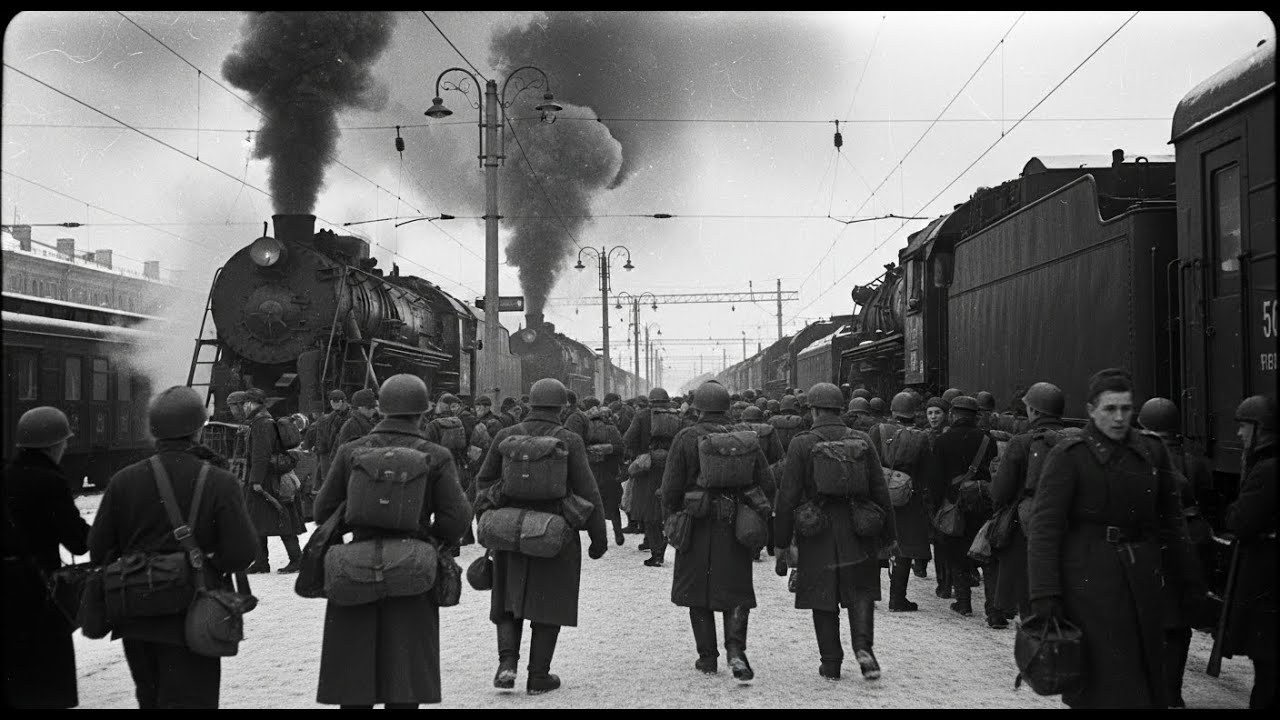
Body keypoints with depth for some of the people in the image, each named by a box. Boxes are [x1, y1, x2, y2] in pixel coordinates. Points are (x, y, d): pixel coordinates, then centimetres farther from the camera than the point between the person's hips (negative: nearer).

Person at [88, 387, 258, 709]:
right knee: (188, 698, 2)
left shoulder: (124, 480, -3)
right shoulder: (219, 483, -15)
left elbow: (98, 547, 0)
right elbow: (242, 552, -17)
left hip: (135, 622, 5)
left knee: (151, 700, 22)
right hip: (191, 622, -4)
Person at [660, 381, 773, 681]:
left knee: (698, 591, 11)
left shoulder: (686, 438, -7)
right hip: (736, 525, 2)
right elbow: (764, 477, 3)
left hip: (698, 524, -2)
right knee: (736, 590, 9)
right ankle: (735, 648, -10)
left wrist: (674, 511, 10)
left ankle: (707, 657, 14)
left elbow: (671, 486, -8)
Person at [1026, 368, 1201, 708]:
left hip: (1143, 579, 5)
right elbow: (1044, 527, -12)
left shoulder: (1152, 453, 8)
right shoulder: (1069, 456, -8)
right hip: (1089, 581, -5)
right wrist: (1044, 596, -19)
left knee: (1148, 680, 11)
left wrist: (1185, 578, 11)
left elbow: (1171, 518, 16)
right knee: (1106, 684, -3)